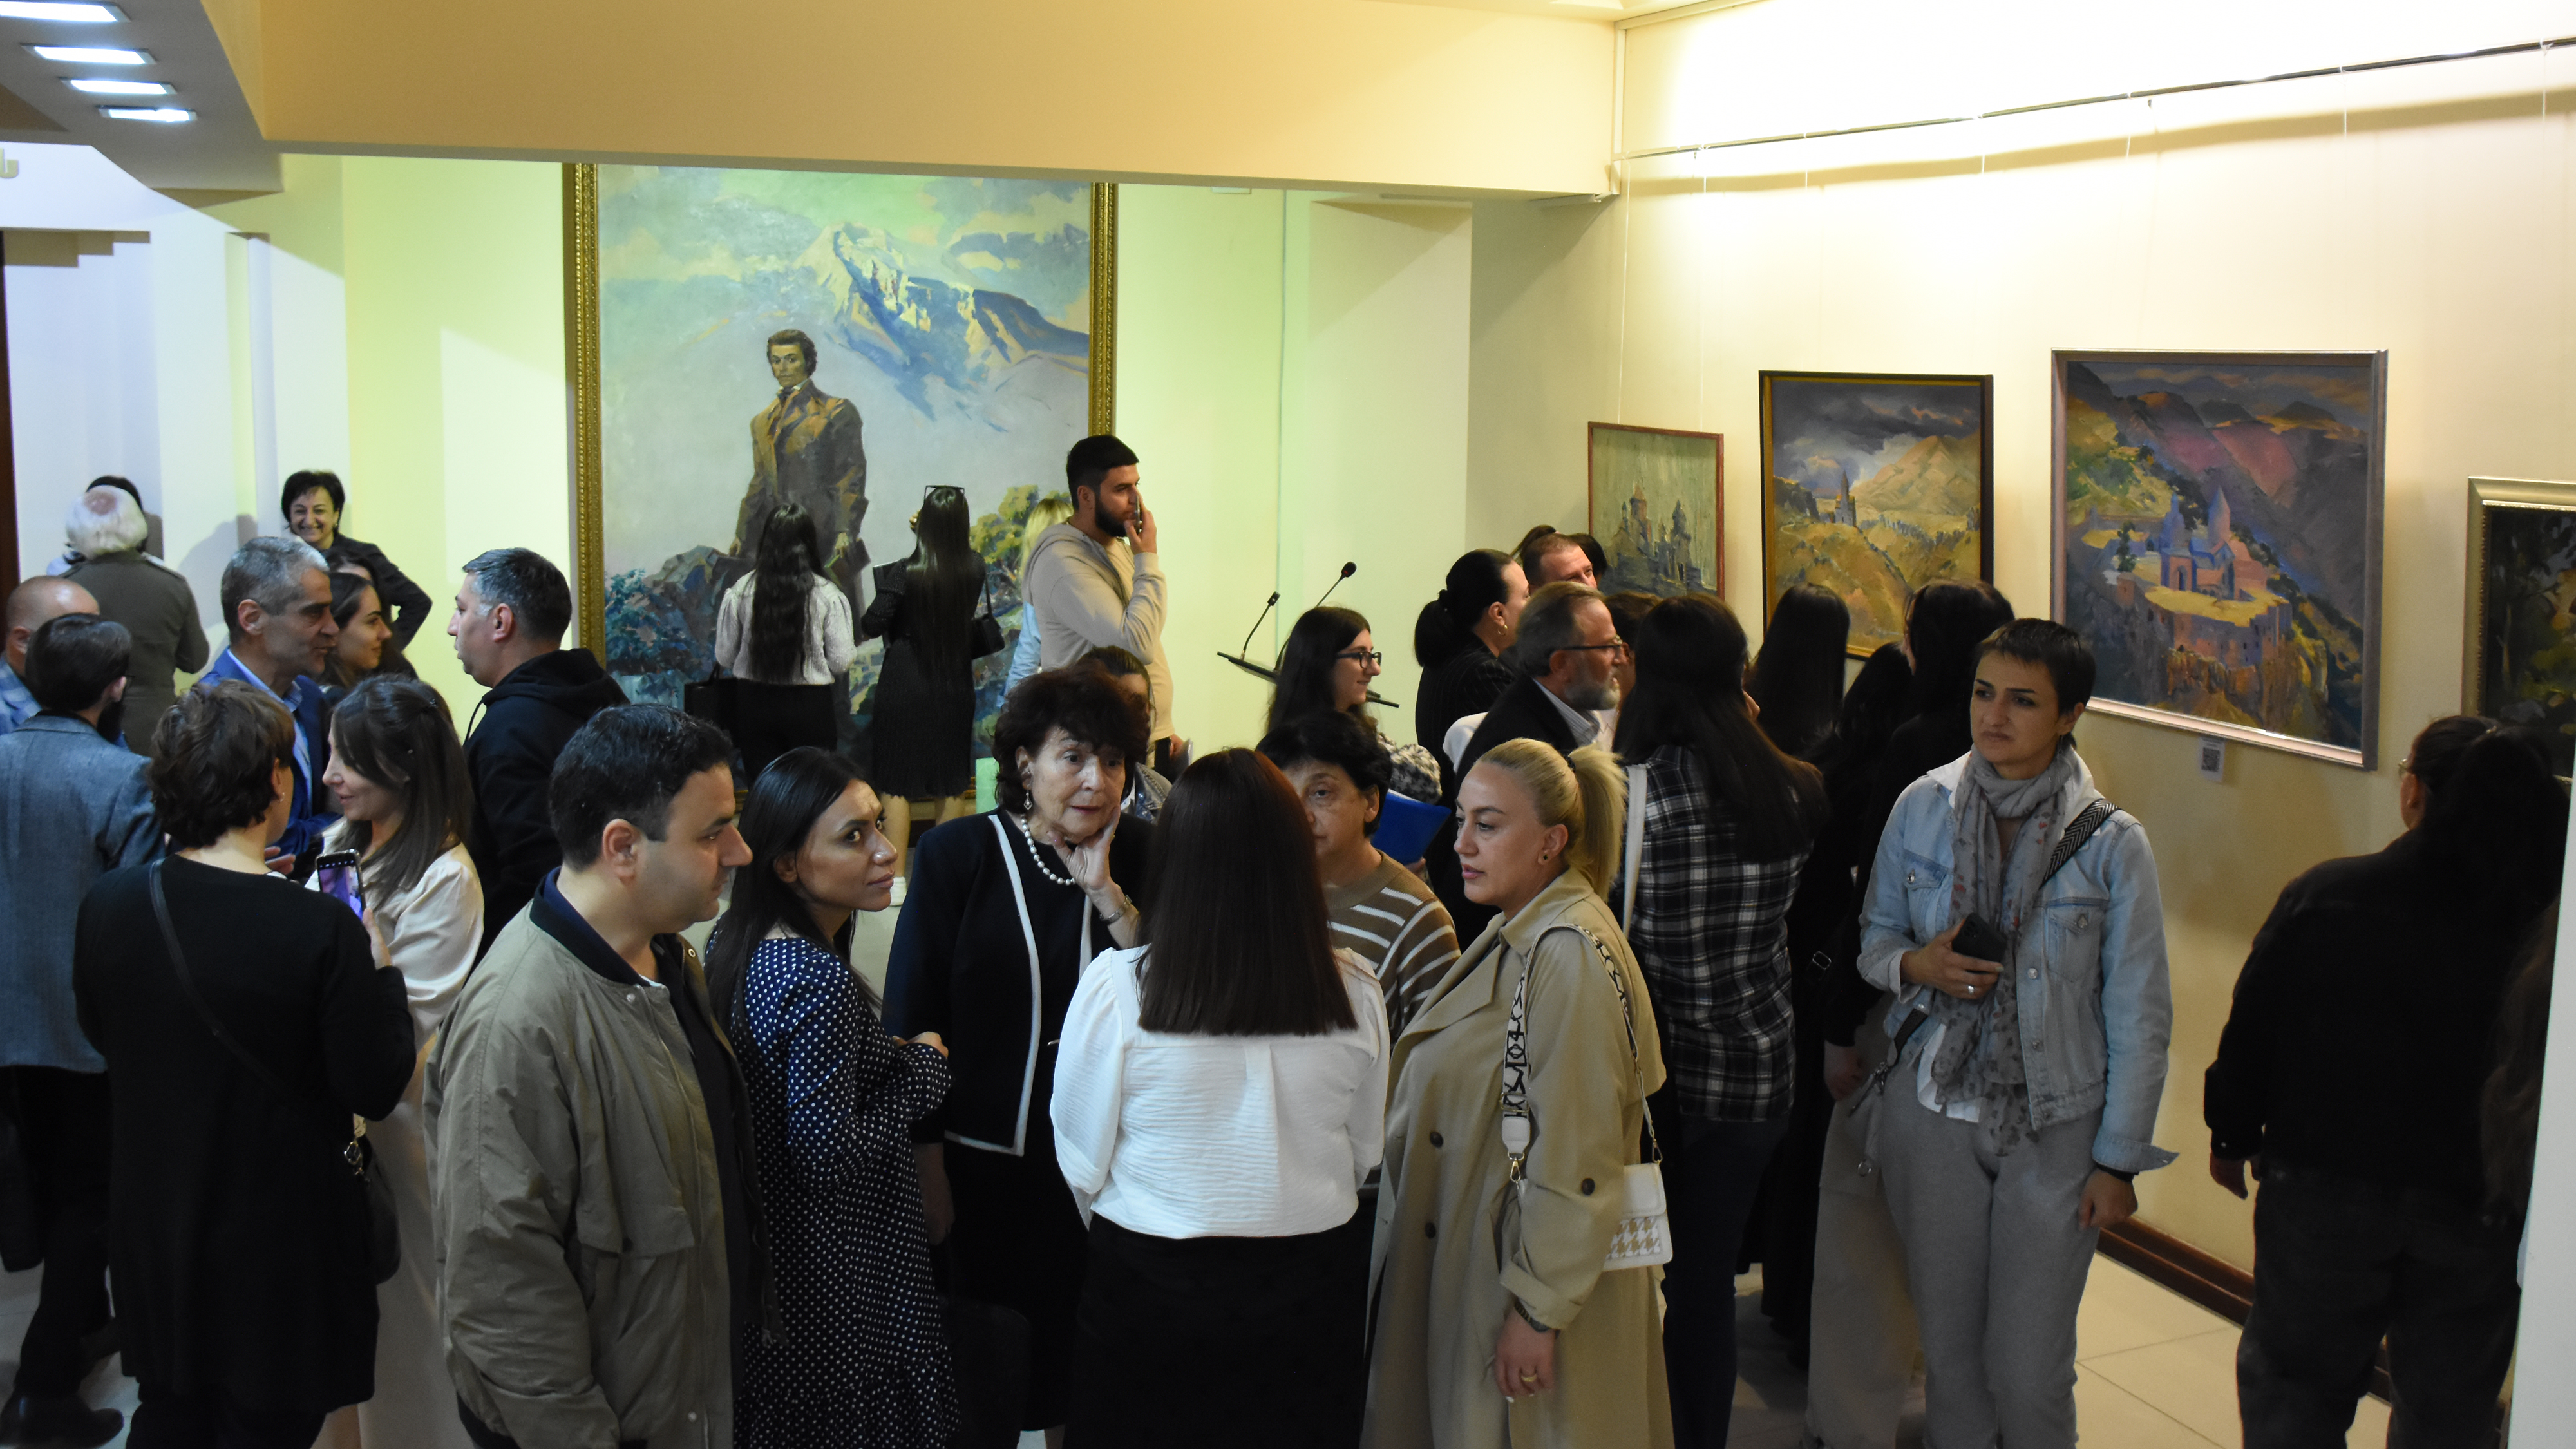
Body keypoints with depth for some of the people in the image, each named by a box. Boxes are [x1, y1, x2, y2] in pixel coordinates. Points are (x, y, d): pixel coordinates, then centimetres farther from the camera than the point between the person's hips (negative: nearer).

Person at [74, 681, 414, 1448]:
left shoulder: (107, 903, -11)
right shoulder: (323, 929, -26)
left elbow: (99, 1033, 8)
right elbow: (375, 1088, -17)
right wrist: (381, 972, -3)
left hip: (152, 1221, 5)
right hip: (282, 1234, -5)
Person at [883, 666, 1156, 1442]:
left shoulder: (1138, 853, 1)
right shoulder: (958, 854, -7)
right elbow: (912, 1019, -6)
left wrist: (1106, 893, -16)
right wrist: (927, 1167, -7)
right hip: (984, 1159, -2)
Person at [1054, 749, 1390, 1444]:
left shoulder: (1115, 985, -17)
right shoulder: (1353, 992, -10)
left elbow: (1081, 1161, -6)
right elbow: (1367, 1152, 4)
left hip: (1148, 1288, -2)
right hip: (1306, 1297, 2)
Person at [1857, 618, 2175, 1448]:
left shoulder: (2112, 843, -8)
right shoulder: (1922, 808, -1)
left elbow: (2139, 1015, -3)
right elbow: (1873, 939, 12)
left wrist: (2118, 1160, -3)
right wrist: (1915, 964, -12)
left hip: (2055, 1128, -2)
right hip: (1935, 1114, 2)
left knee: (2029, 1369, 1)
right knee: (1948, 1348, 12)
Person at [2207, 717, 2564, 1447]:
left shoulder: (2324, 896, -13)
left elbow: (2252, 1030, -5)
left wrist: (2231, 1134, 11)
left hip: (2323, 1190, -1)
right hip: (2477, 1214, 1)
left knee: (2293, 1384, 15)